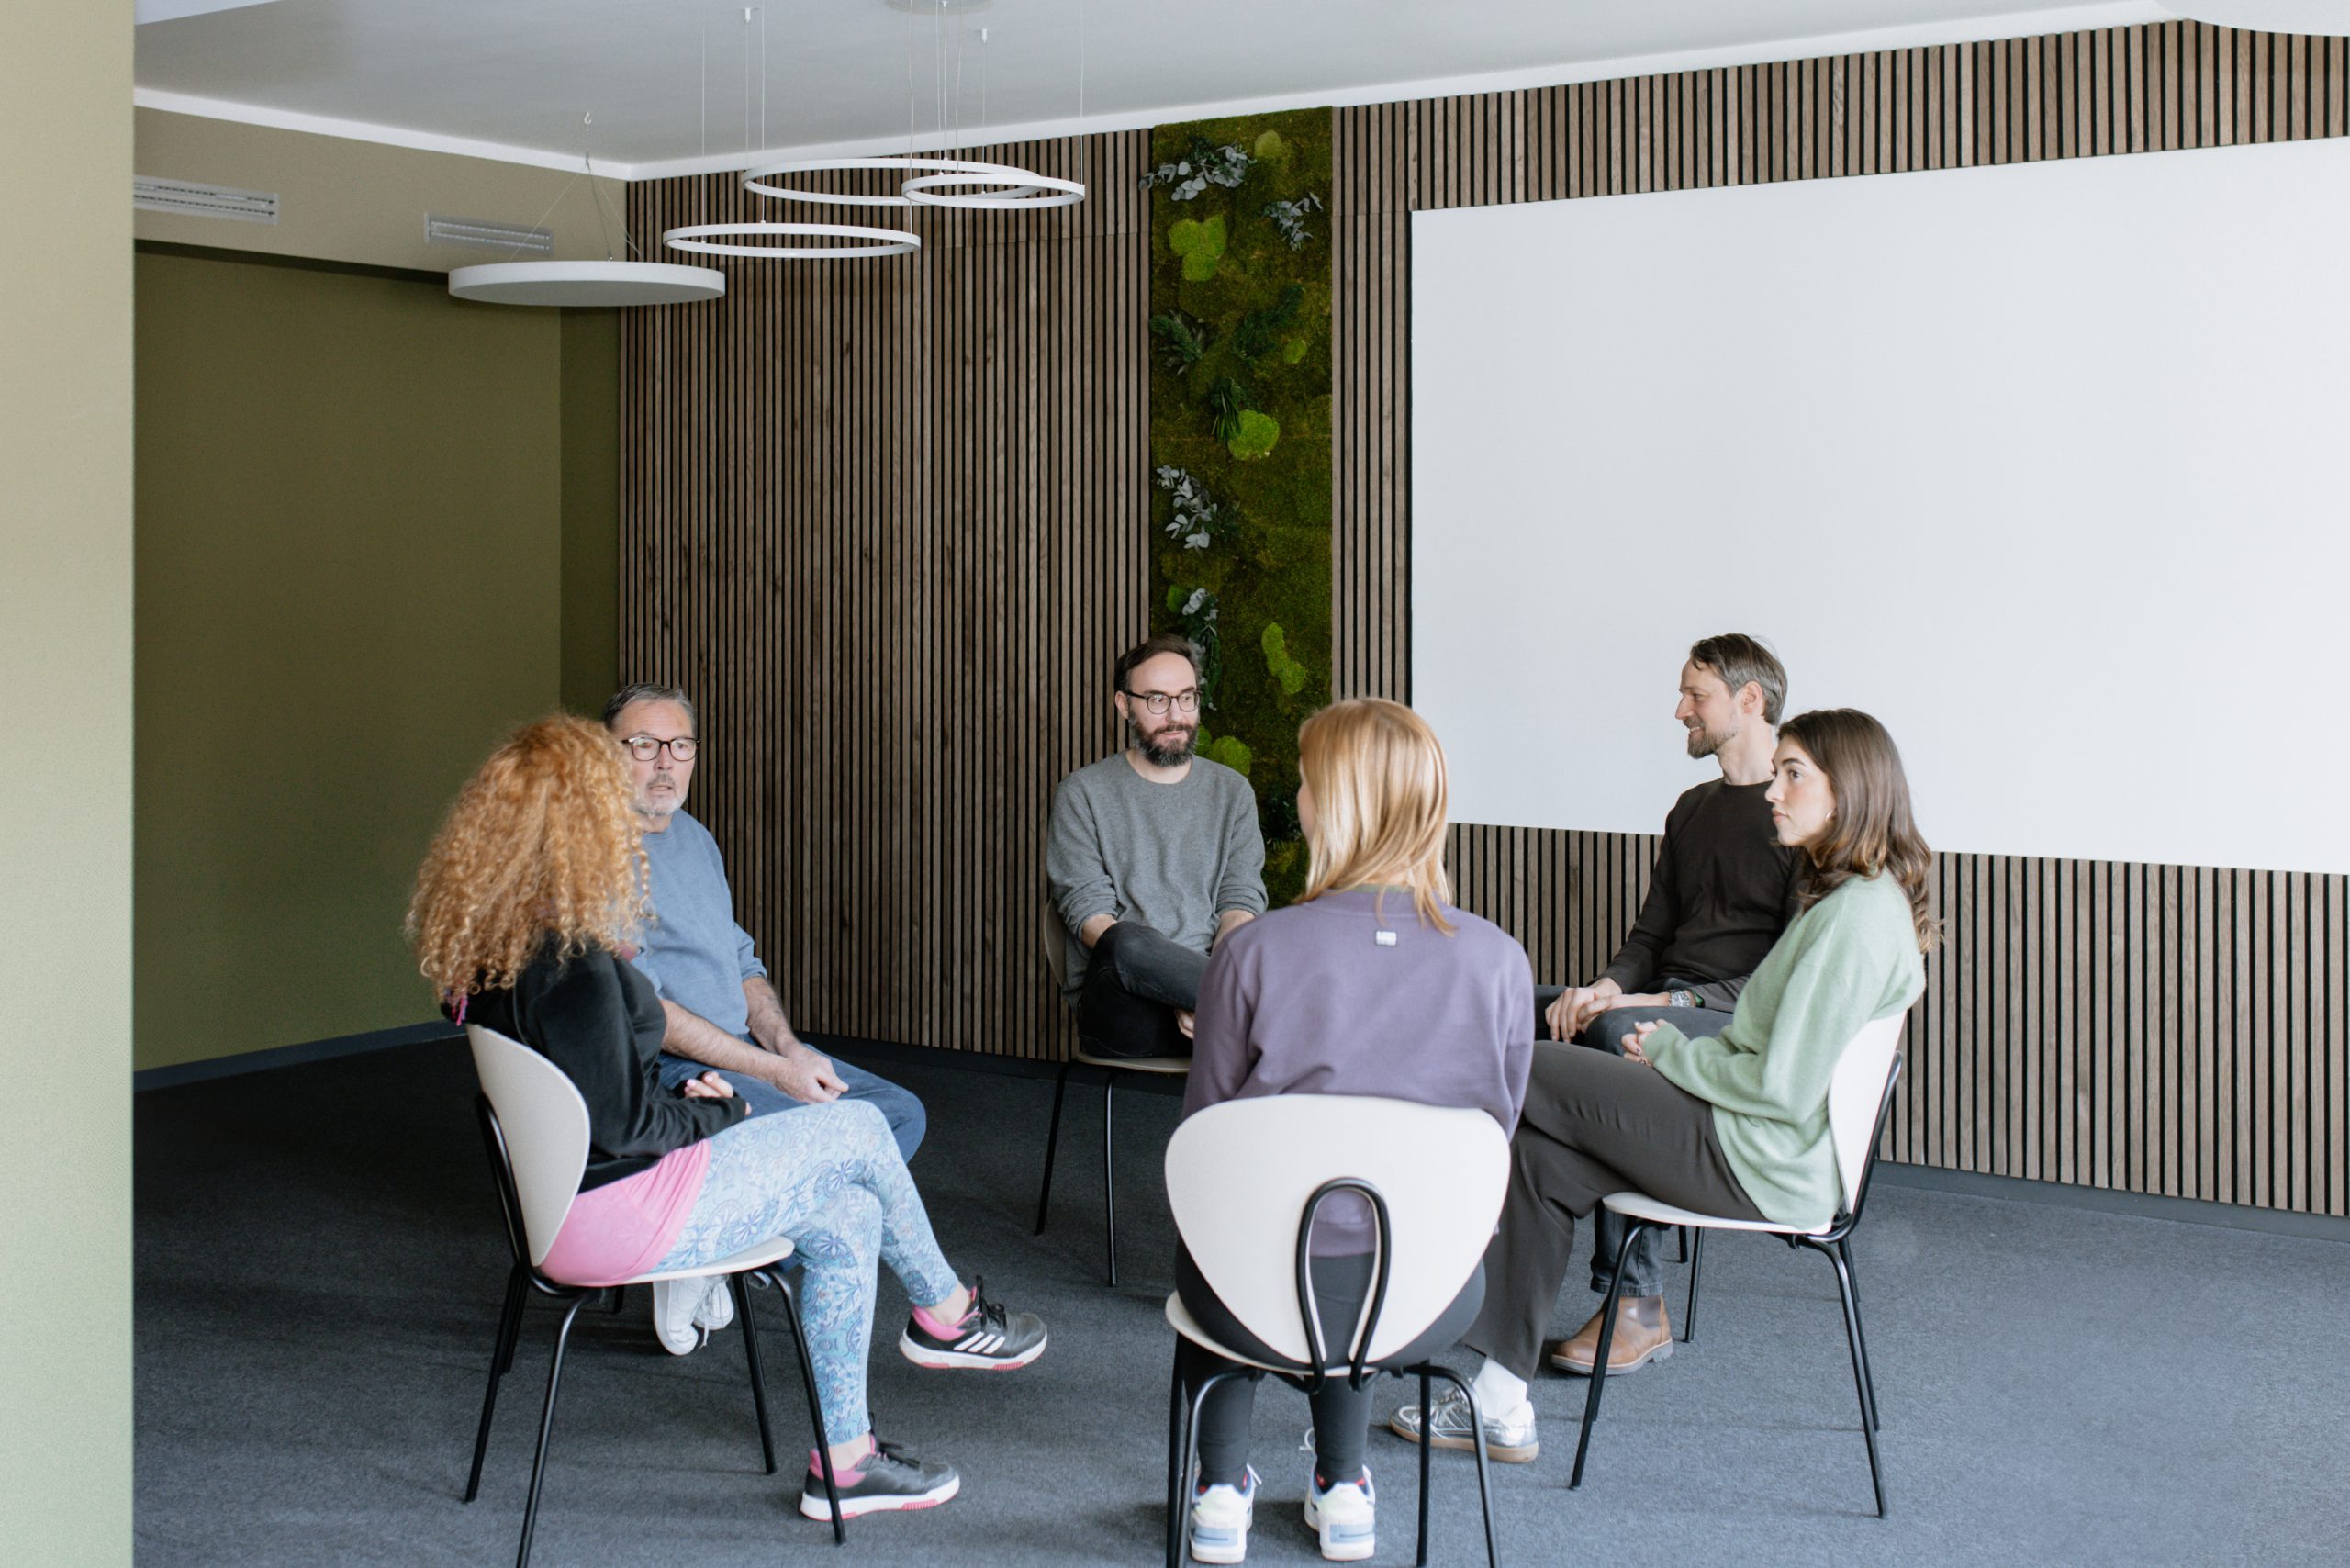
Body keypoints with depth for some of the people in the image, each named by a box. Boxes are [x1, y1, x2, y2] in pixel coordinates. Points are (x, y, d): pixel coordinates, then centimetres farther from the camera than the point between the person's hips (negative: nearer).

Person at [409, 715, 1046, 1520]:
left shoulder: (488, 939, 4)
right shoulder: (567, 959, -27)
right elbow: (618, 1121, -23)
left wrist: (681, 1101, 7)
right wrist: (712, 1115, -4)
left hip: (560, 1200, 10)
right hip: (617, 1215, -10)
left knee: (846, 1218, 13)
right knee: (858, 1131, 2)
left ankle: (845, 1457, 20)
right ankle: (946, 1314, 25)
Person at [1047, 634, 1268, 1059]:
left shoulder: (1231, 791, 17)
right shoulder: (1082, 795, 8)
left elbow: (1242, 900, 8)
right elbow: (1089, 914, -4)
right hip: (1119, 1007, 0)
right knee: (1125, 943, -37)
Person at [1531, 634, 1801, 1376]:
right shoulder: (1692, 810, 21)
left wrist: (1675, 1002, -22)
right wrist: (1607, 986, -3)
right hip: (1660, 1006, 8)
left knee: (1618, 1033, -37)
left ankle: (1638, 1304, -32)